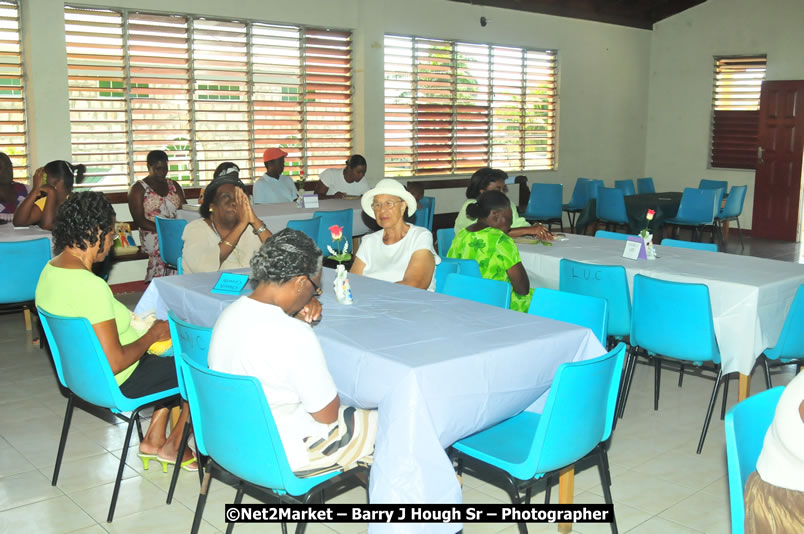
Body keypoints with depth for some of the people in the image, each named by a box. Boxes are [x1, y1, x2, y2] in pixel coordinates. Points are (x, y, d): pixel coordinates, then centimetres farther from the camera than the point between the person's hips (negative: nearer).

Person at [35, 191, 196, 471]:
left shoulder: (50, 269, -1)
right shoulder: (90, 285, -32)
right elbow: (114, 363, -30)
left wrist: (129, 320, 8)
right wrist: (152, 335, -15)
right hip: (115, 384, -10)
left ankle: (153, 440, 28)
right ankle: (173, 446, 24)